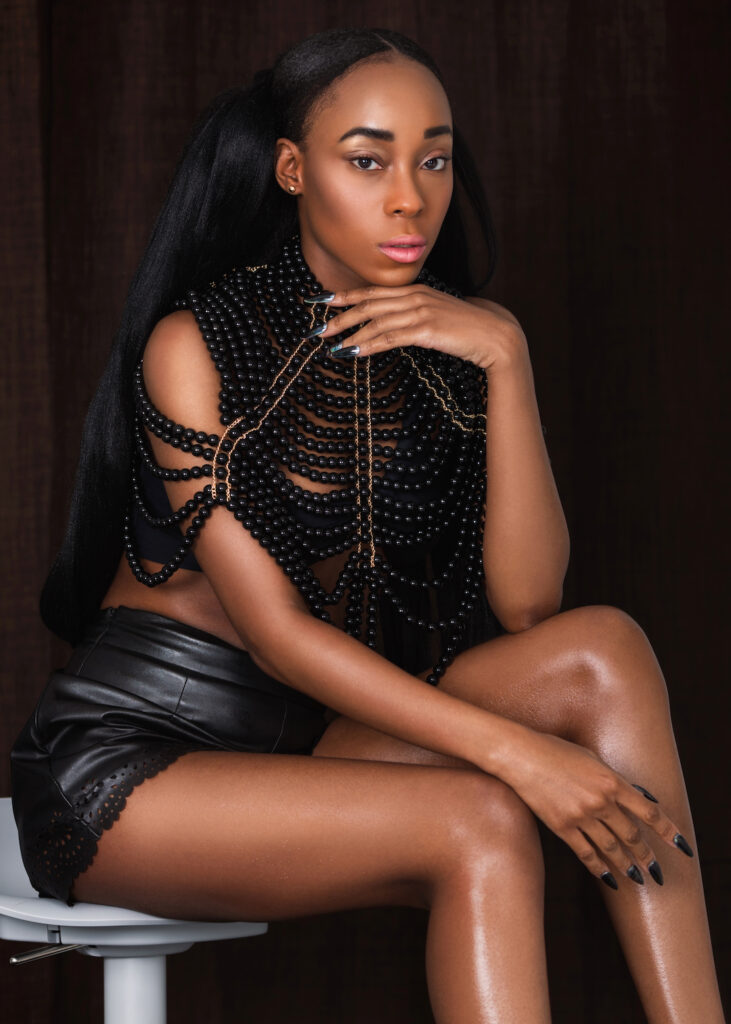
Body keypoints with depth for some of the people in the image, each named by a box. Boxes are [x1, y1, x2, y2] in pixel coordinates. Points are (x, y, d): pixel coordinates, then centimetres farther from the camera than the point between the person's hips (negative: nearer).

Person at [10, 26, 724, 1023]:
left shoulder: (441, 349, 5)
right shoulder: (195, 344, -11)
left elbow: (525, 603, -7)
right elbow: (275, 629, -17)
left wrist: (505, 357, -16)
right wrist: (512, 750, -26)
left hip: (300, 748, 5)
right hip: (125, 758, -5)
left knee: (602, 650, -18)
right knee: (479, 823, -30)